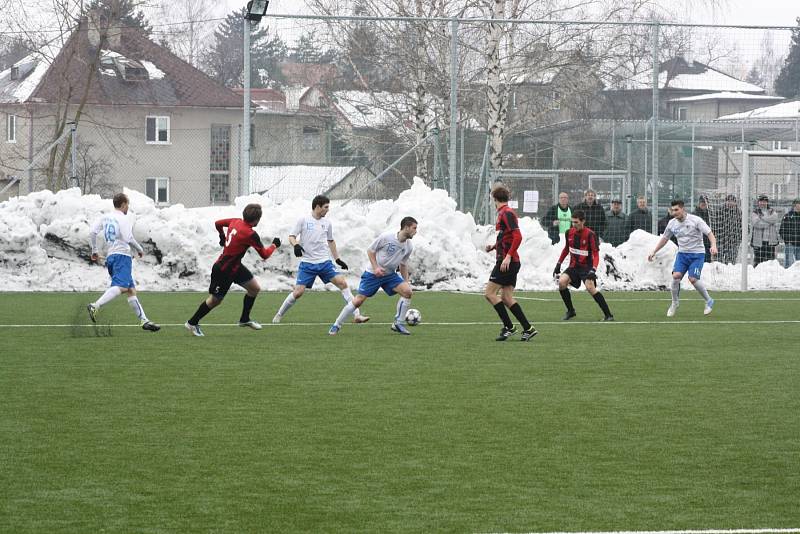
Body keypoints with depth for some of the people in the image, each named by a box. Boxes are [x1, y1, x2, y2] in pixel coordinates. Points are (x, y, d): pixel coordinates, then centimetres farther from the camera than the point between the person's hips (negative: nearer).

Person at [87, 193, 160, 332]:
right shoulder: (124, 219, -5)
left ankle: (144, 320, 8)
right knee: (121, 286, -23)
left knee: (131, 290, 10)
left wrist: (94, 250, 16)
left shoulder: (105, 217, 15)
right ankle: (95, 306, -40)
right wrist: (140, 249, 2)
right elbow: (128, 238, -14)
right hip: (122, 255, -9)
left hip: (110, 256, 9)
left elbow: (92, 232, 8)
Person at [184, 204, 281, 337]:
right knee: (215, 300, 8)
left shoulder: (236, 222, -5)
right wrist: (274, 245, 0)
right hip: (223, 271, -9)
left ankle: (245, 319, 25)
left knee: (255, 288, 10)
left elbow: (218, 223, 12)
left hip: (235, 266, 9)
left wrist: (222, 236, 29)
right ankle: (192, 323, 23)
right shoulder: (250, 234, -28)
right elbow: (264, 255, -19)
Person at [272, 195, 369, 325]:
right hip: (307, 264, -3)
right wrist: (296, 245, -23)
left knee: (342, 282, -12)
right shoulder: (303, 220, -3)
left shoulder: (327, 223, 9)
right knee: (298, 291, -10)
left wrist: (338, 259, 23)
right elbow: (291, 236, -1)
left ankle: (357, 315, -12)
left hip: (325, 262, 3)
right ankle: (279, 315, 13)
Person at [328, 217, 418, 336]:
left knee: (407, 291, -17)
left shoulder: (408, 247, -2)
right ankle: (336, 326, 4)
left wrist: (406, 282, 9)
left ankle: (398, 324, -4)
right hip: (373, 273, -5)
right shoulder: (386, 237, -18)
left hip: (390, 274, 5)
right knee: (358, 300, -10)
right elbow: (370, 251, -8)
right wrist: (375, 267, -20)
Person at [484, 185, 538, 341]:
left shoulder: (506, 213, -13)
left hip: (507, 262, -9)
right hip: (511, 262, 9)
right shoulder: (503, 213, 17)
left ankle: (508, 327, -6)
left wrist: (508, 256, -26)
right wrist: (494, 246, 17)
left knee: (490, 293, -7)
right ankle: (528, 329, 6)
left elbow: (517, 237, -23)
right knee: (506, 298, 8)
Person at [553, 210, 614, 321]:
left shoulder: (590, 234, -17)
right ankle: (570, 311, 2)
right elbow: (566, 249, 18)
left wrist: (593, 270, -32)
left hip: (586, 267, -5)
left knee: (590, 287, -24)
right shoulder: (570, 233, 1)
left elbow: (596, 254, -18)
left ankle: (608, 315, -18)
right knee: (561, 282, -16)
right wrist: (558, 264, 16)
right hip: (574, 266, 5)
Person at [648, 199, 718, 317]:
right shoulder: (672, 223, 3)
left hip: (697, 254, -4)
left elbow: (709, 233, -15)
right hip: (682, 253, 4)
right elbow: (664, 239, 18)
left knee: (693, 279, -18)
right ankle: (675, 303, 3)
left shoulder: (695, 220, -12)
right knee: (676, 275, -17)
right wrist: (654, 252, 14)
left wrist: (713, 245, -32)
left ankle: (709, 301, 4)